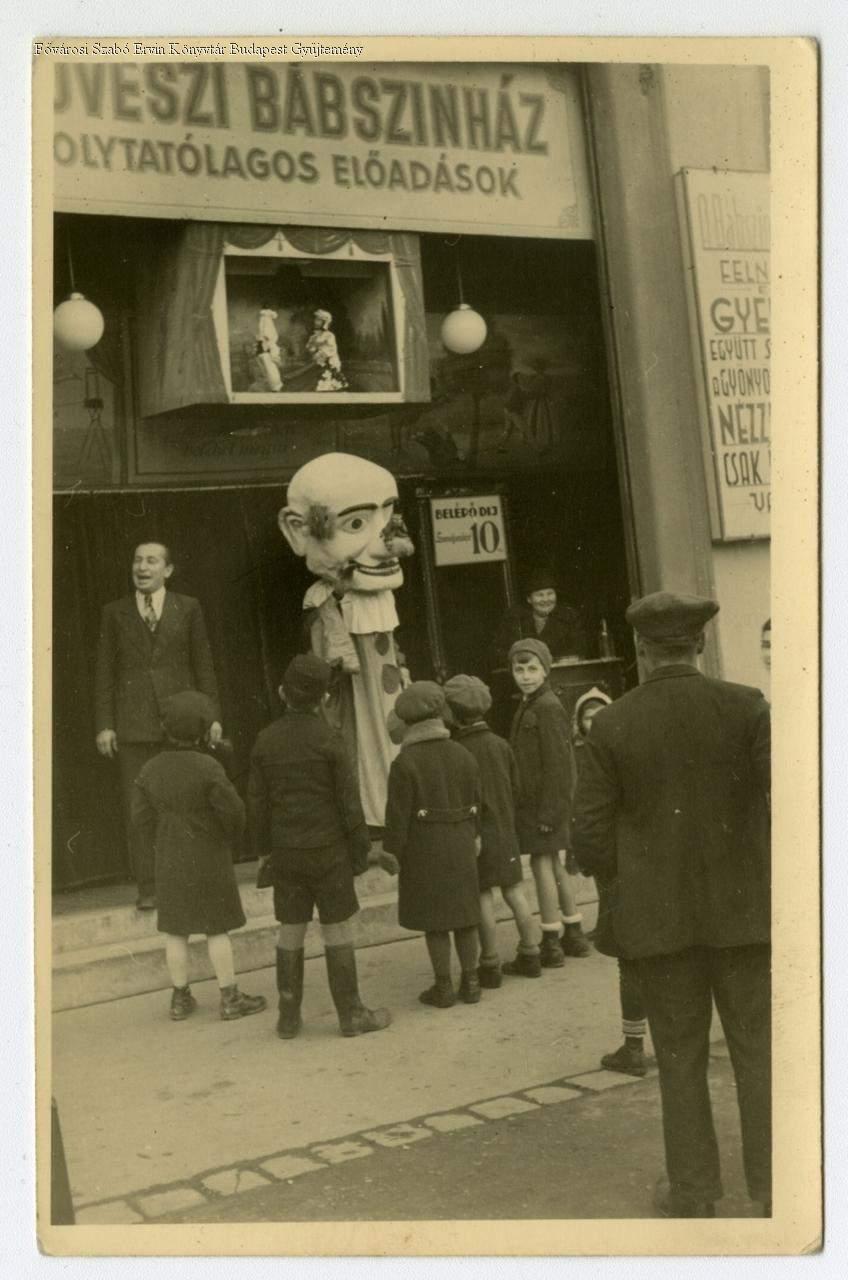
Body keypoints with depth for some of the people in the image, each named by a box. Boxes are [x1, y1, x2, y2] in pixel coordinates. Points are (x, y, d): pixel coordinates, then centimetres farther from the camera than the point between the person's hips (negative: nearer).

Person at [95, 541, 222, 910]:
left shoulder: (188, 609, 8)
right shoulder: (115, 613, 9)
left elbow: (203, 665, 7)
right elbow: (104, 671, 7)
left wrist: (212, 716, 1)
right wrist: (104, 725, -1)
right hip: (133, 724, 0)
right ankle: (147, 888, 4)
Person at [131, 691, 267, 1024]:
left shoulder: (150, 770, -2)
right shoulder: (206, 767, -18)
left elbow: (142, 818, 1)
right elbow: (232, 810, -16)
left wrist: (160, 851, 13)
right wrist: (228, 838, 4)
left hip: (169, 863, 4)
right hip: (209, 861, -4)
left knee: (175, 931, 11)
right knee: (217, 929, 4)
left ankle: (181, 998, 19)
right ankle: (230, 998, 10)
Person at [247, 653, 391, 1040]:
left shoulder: (266, 741, 0)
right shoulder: (328, 739, -12)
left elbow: (257, 803, 5)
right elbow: (348, 800, -10)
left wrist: (264, 849, 15)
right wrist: (360, 849, 0)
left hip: (286, 851, 4)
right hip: (328, 848, -4)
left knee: (290, 932, 11)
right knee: (337, 931, 4)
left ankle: (288, 1017, 17)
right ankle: (351, 1014, 11)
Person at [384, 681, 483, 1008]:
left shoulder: (405, 763, -13)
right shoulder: (464, 756, 2)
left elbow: (398, 816, -13)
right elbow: (476, 806, 9)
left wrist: (392, 853, -4)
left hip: (425, 851, -5)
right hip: (462, 849, 5)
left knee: (434, 922, 4)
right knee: (464, 915, 13)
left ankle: (444, 987, 9)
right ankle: (470, 982, 20)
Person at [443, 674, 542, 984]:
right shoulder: (501, 745, 3)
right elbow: (515, 786, 8)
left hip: (477, 832, -6)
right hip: (505, 829, 6)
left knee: (483, 898, 1)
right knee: (514, 891, 13)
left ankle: (490, 965, 6)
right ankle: (530, 954, 20)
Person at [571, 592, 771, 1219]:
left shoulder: (613, 726, -6)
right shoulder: (746, 707, -8)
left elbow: (591, 841, -6)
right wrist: (773, 871, 3)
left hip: (660, 916, 0)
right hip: (742, 908, 0)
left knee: (681, 1055, 12)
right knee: (758, 1048, 12)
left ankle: (694, 1190, 19)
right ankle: (773, 1184, 16)